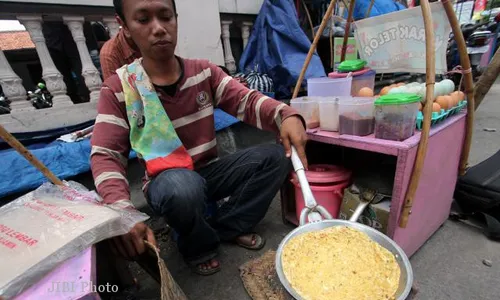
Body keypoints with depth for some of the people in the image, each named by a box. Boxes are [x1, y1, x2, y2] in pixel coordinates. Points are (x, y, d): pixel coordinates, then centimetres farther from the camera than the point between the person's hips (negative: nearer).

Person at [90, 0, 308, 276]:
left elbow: (246, 100, -10)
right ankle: (198, 246, -2)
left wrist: (286, 115, -32)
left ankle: (225, 227, -2)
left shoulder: (204, 71, -1)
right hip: (168, 181, -3)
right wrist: (123, 213, -32)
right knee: (182, 188, -39)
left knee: (275, 156, -15)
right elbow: (105, 156, -13)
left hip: (211, 171, 4)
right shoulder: (117, 88, -8)